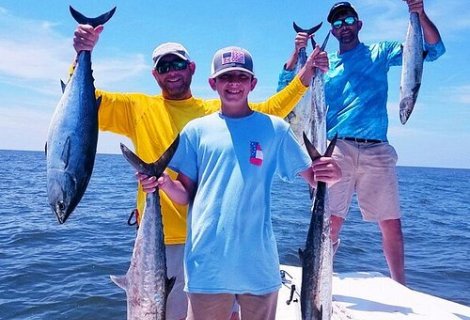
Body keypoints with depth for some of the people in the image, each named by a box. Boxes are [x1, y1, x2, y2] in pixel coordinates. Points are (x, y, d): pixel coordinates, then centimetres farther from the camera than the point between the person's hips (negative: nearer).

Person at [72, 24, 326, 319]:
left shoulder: (218, 110, 9)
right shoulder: (139, 107, 4)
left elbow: (271, 110, 9)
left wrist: (305, 77, 1)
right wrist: (83, 55, -17)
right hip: (165, 238, -2)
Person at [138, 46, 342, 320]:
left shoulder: (275, 129, 3)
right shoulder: (196, 130, 4)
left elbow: (313, 177, 3)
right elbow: (186, 195, 5)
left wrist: (329, 175, -18)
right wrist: (164, 183, -15)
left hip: (259, 263, 0)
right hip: (207, 263, 0)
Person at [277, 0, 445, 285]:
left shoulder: (380, 52, 16)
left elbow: (434, 49, 10)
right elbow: (286, 87, 10)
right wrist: (297, 52, -2)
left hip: (377, 151, 1)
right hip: (337, 151, 0)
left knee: (392, 224, 3)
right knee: (331, 222, -5)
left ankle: (400, 288, 18)